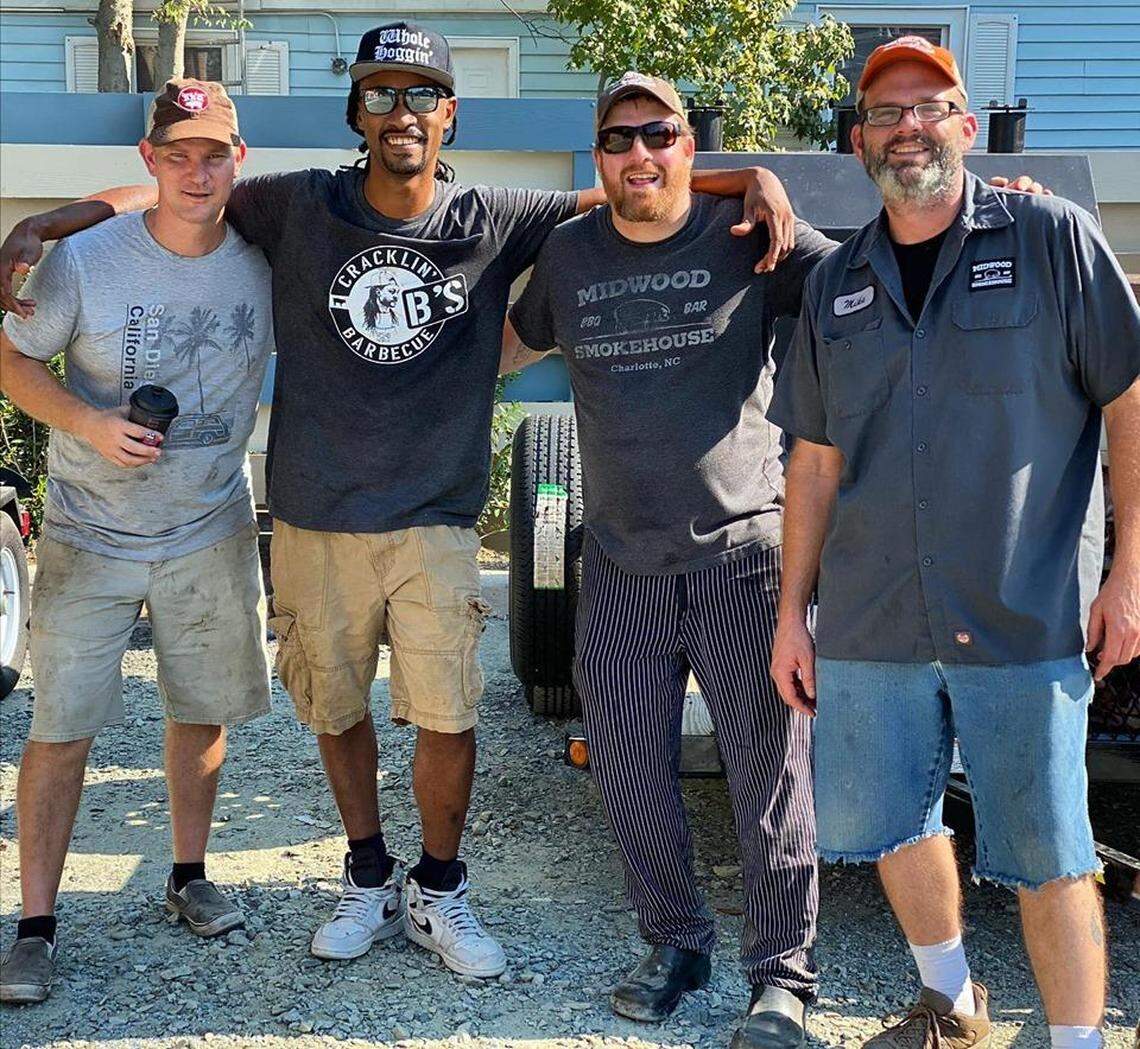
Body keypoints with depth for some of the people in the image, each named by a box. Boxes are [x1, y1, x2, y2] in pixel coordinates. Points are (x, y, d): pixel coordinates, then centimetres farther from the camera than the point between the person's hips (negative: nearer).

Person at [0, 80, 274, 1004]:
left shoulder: (264, 268, -5)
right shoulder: (84, 262, -12)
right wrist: (88, 423, -20)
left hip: (212, 534, 3)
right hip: (89, 536, -2)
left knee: (204, 711, 13)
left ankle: (190, 875, 34)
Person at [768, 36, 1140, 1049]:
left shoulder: (1053, 239, 0)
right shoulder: (835, 284, 11)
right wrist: (794, 612, 11)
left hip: (1025, 622, -4)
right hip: (871, 626, 5)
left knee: (1048, 853, 1)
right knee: (888, 825, 15)